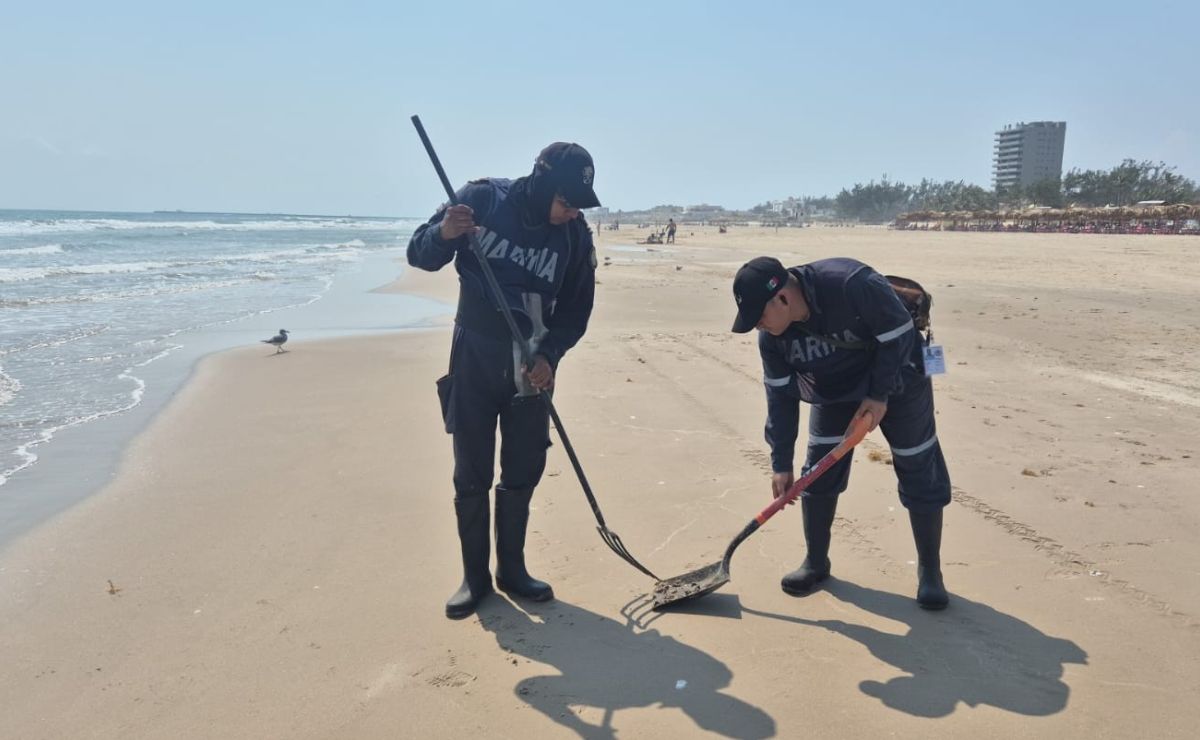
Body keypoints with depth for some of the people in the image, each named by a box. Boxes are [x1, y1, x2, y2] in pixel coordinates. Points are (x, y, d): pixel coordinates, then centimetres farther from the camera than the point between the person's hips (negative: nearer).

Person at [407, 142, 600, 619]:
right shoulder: (482, 200, -12)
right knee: (471, 474, 2)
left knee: (524, 471, 8)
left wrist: (549, 355, -15)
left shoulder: (576, 236, -6)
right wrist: (443, 234, -29)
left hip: (531, 365, 2)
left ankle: (512, 569, 25)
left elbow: (577, 307, 2)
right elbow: (419, 255, -6)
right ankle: (474, 576, 17)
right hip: (474, 360, -2)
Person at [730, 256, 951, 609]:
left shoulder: (852, 285, -38)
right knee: (818, 473, 1)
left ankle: (930, 570, 17)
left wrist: (880, 394, -24)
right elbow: (781, 396, -10)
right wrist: (781, 463, -10)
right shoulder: (772, 336, -19)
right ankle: (816, 562, 18)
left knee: (920, 474, 0)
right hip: (835, 389, 4)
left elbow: (899, 334, -26)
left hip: (896, 380, -4)